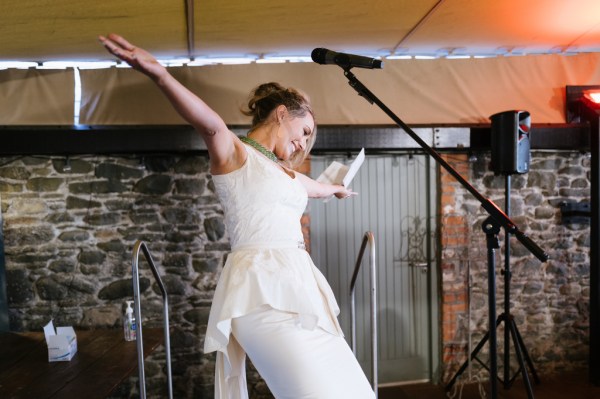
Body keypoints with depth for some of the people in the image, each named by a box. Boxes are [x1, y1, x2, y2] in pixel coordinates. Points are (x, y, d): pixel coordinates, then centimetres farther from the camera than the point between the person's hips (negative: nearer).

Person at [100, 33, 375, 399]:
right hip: (262, 290, -8)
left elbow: (319, 187, 44)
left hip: (298, 286, 9)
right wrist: (161, 75, -44)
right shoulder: (233, 152, -1)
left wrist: (338, 189, 65)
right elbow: (211, 125, -24)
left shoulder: (286, 172, 22)